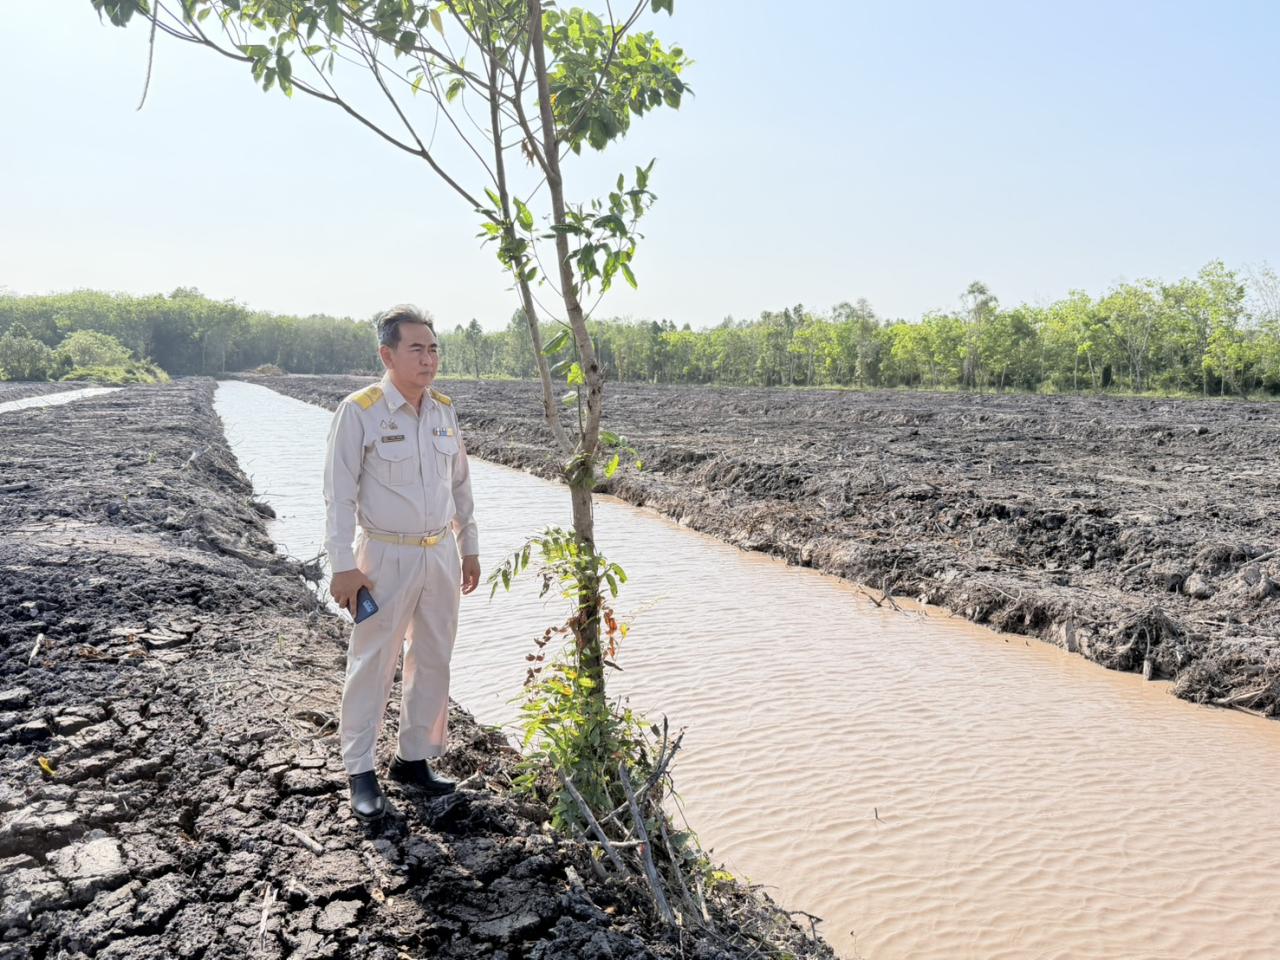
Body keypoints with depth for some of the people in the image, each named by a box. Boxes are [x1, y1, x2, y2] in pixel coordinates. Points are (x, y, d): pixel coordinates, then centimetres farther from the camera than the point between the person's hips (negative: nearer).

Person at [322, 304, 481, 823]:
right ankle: (361, 771, 18)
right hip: (385, 556, -5)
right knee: (372, 663, 4)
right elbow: (339, 492, -11)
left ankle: (414, 757, 28)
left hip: (441, 554, 6)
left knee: (433, 660, 12)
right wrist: (344, 565, -14)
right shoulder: (359, 411, -12)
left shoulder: (444, 410, 5)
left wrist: (469, 547, 15)